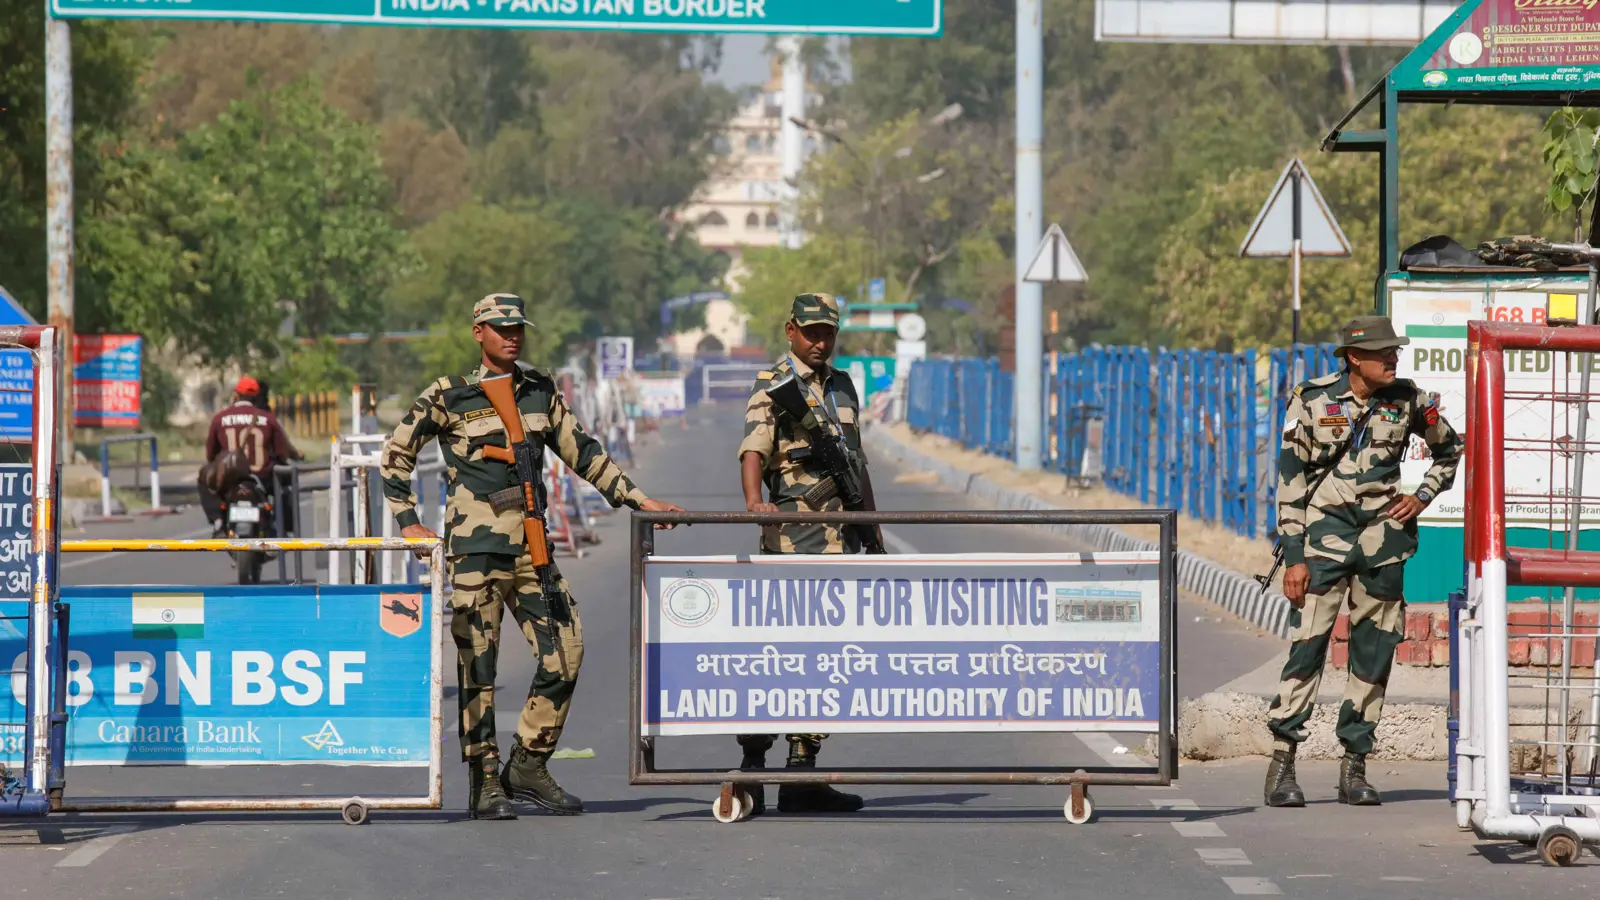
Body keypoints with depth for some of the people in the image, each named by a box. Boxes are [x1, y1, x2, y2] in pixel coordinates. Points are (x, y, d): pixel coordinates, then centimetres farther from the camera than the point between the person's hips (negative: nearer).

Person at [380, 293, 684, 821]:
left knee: (565, 653, -2)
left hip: (531, 549, 5)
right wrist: (407, 521, -1)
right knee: (477, 665, -3)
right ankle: (486, 784, 2)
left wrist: (635, 498, 15)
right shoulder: (447, 397, 0)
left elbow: (582, 452, 20)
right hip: (475, 549, -5)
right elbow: (396, 455, 7)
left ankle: (529, 767, 11)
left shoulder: (541, 392, 13)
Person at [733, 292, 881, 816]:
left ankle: (804, 774, 9)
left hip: (843, 538, 7)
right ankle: (753, 766, -7)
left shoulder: (843, 386, 20)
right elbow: (753, 449, -18)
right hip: (795, 537, -7)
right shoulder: (773, 386, -3)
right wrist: (754, 502, -37)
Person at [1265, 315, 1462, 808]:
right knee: (1307, 644, -10)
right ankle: (1282, 762, -8)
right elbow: (1290, 479, -3)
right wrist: (1293, 556, -8)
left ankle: (1354, 767, 9)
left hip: (1383, 540, 3)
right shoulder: (1313, 400, -5)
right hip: (1325, 533, -3)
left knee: (1374, 651, 3)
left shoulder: (1408, 400, 2)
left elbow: (1450, 450, 20)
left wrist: (1423, 496, 5)